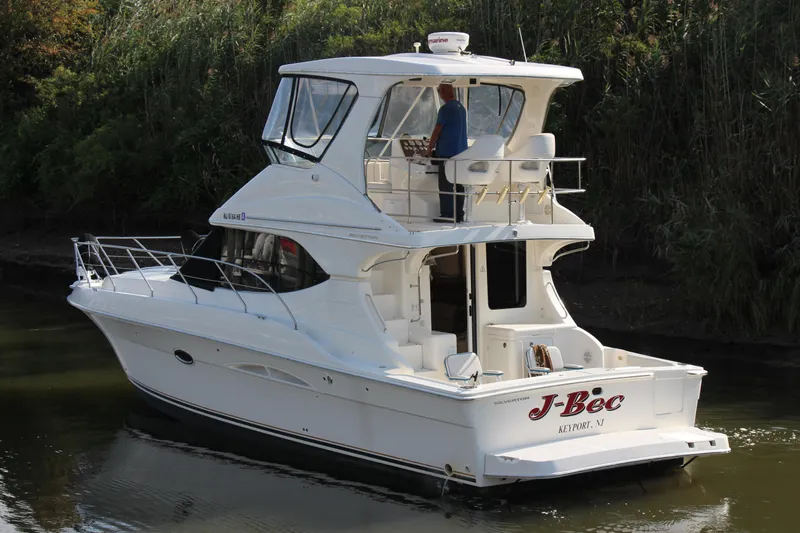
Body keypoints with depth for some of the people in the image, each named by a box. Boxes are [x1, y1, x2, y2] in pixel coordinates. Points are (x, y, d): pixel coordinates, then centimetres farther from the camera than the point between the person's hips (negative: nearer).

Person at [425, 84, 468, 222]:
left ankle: (447, 215, -4)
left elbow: (437, 131, -11)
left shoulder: (445, 109, -13)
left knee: (446, 186, -4)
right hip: (461, 153, 8)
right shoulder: (461, 108, 12)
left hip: (447, 153, -8)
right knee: (458, 185, 9)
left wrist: (429, 149, 0)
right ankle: (458, 214, 12)